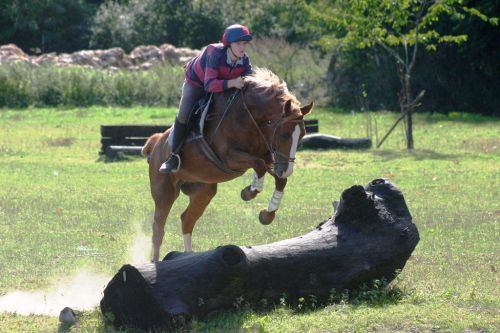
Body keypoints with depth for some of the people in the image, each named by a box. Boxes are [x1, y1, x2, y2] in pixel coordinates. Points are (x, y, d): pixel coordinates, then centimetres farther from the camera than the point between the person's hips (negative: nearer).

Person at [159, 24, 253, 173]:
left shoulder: (244, 61, -23)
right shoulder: (216, 54, -39)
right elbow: (209, 85, -48)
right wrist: (232, 83, -60)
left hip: (222, 86, 6)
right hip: (196, 83, -6)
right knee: (183, 115, -21)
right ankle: (174, 155, -7)